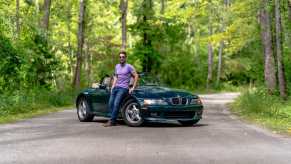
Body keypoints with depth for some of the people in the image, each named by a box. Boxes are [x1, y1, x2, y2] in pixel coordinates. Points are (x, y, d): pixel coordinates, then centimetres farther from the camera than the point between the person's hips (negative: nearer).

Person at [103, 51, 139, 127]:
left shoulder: (129, 67, -2)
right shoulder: (117, 66, 18)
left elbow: (136, 76, -2)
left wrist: (133, 87, -5)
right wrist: (113, 86, 14)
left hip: (123, 88, -7)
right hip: (116, 87, 7)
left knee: (116, 104, -19)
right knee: (110, 104, -4)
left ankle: (111, 121, -17)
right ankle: (113, 121, 1)